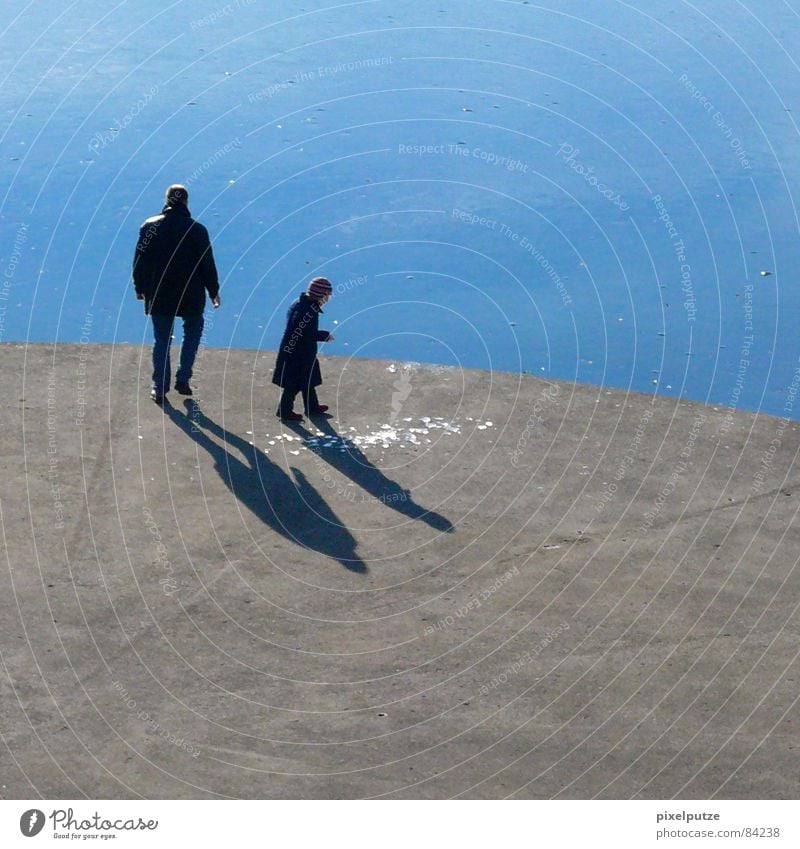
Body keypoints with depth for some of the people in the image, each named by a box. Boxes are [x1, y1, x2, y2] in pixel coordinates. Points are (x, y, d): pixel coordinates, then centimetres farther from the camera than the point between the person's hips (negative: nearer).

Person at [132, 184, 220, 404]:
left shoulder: (150, 227, -4)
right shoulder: (197, 230, -9)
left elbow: (140, 261, 2)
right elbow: (207, 264, -5)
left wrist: (140, 287, 15)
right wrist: (213, 291, 7)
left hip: (159, 297, 1)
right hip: (190, 297, -1)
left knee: (161, 341, 10)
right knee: (193, 332, 21)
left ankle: (160, 389, 12)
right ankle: (183, 379, 13)